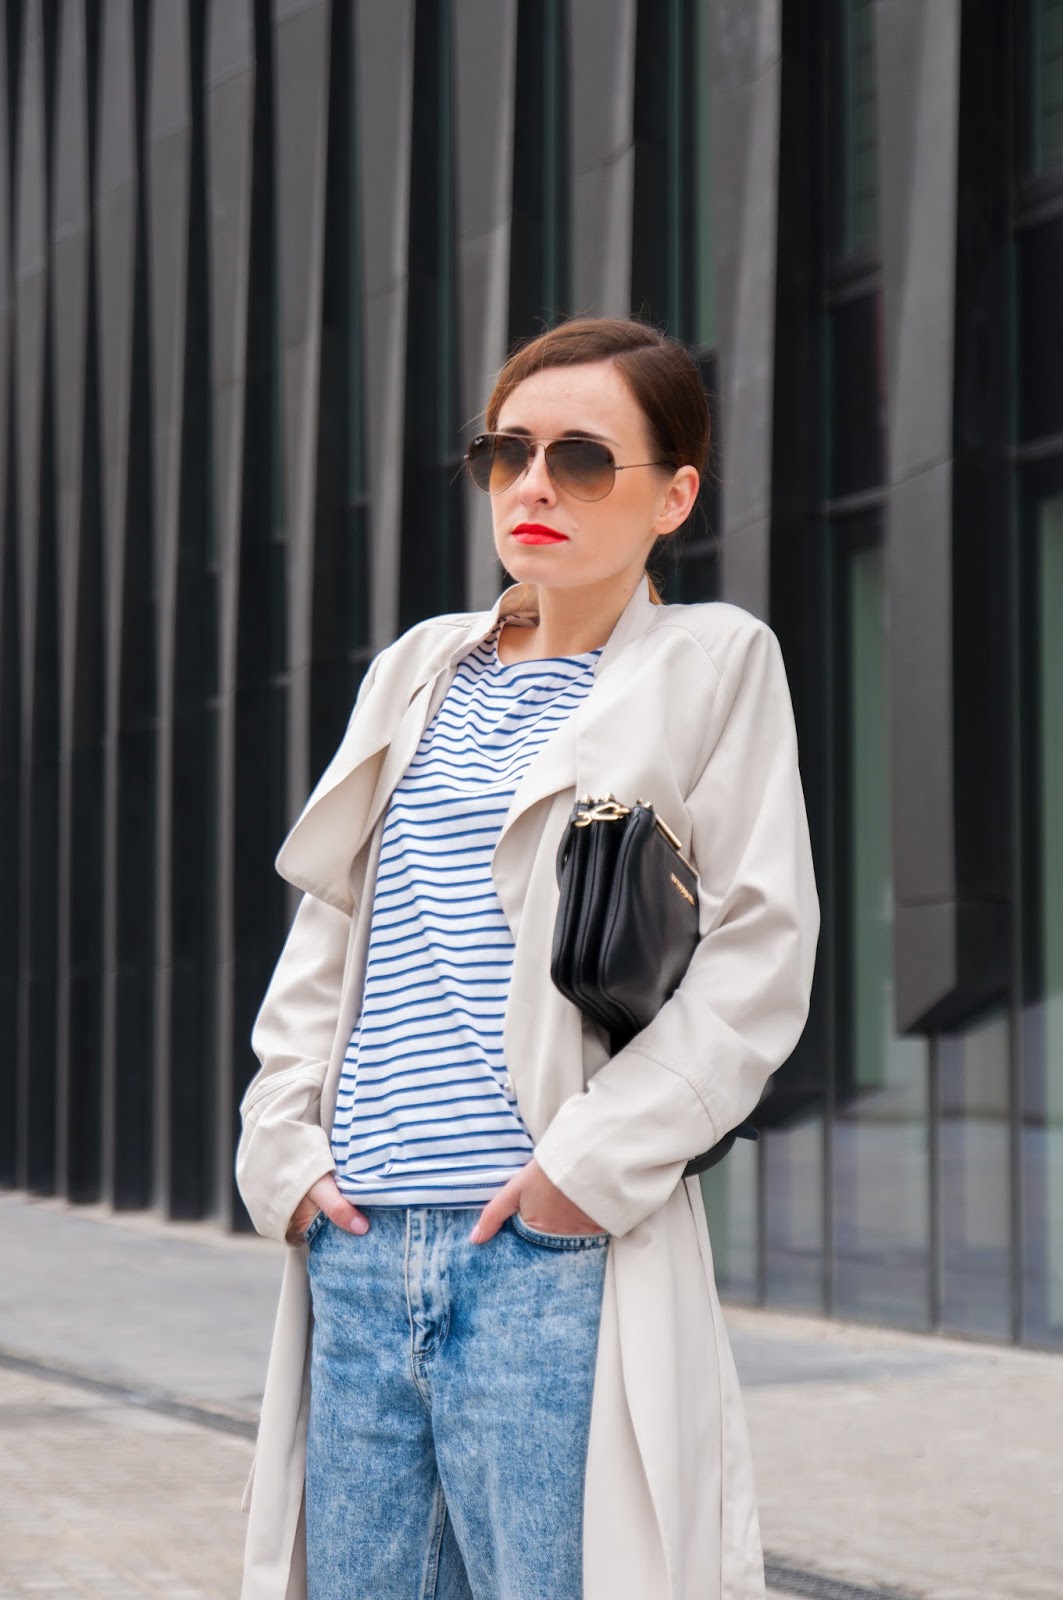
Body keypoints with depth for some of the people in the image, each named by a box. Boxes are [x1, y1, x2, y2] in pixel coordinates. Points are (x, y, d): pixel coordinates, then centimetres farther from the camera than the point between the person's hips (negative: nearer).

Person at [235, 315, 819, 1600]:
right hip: (355, 1249, 5)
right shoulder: (417, 672, 18)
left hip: (552, 1252, -5)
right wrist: (283, 1144, 6)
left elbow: (759, 959, -4)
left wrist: (592, 1162, -11)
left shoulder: (712, 663, 3)